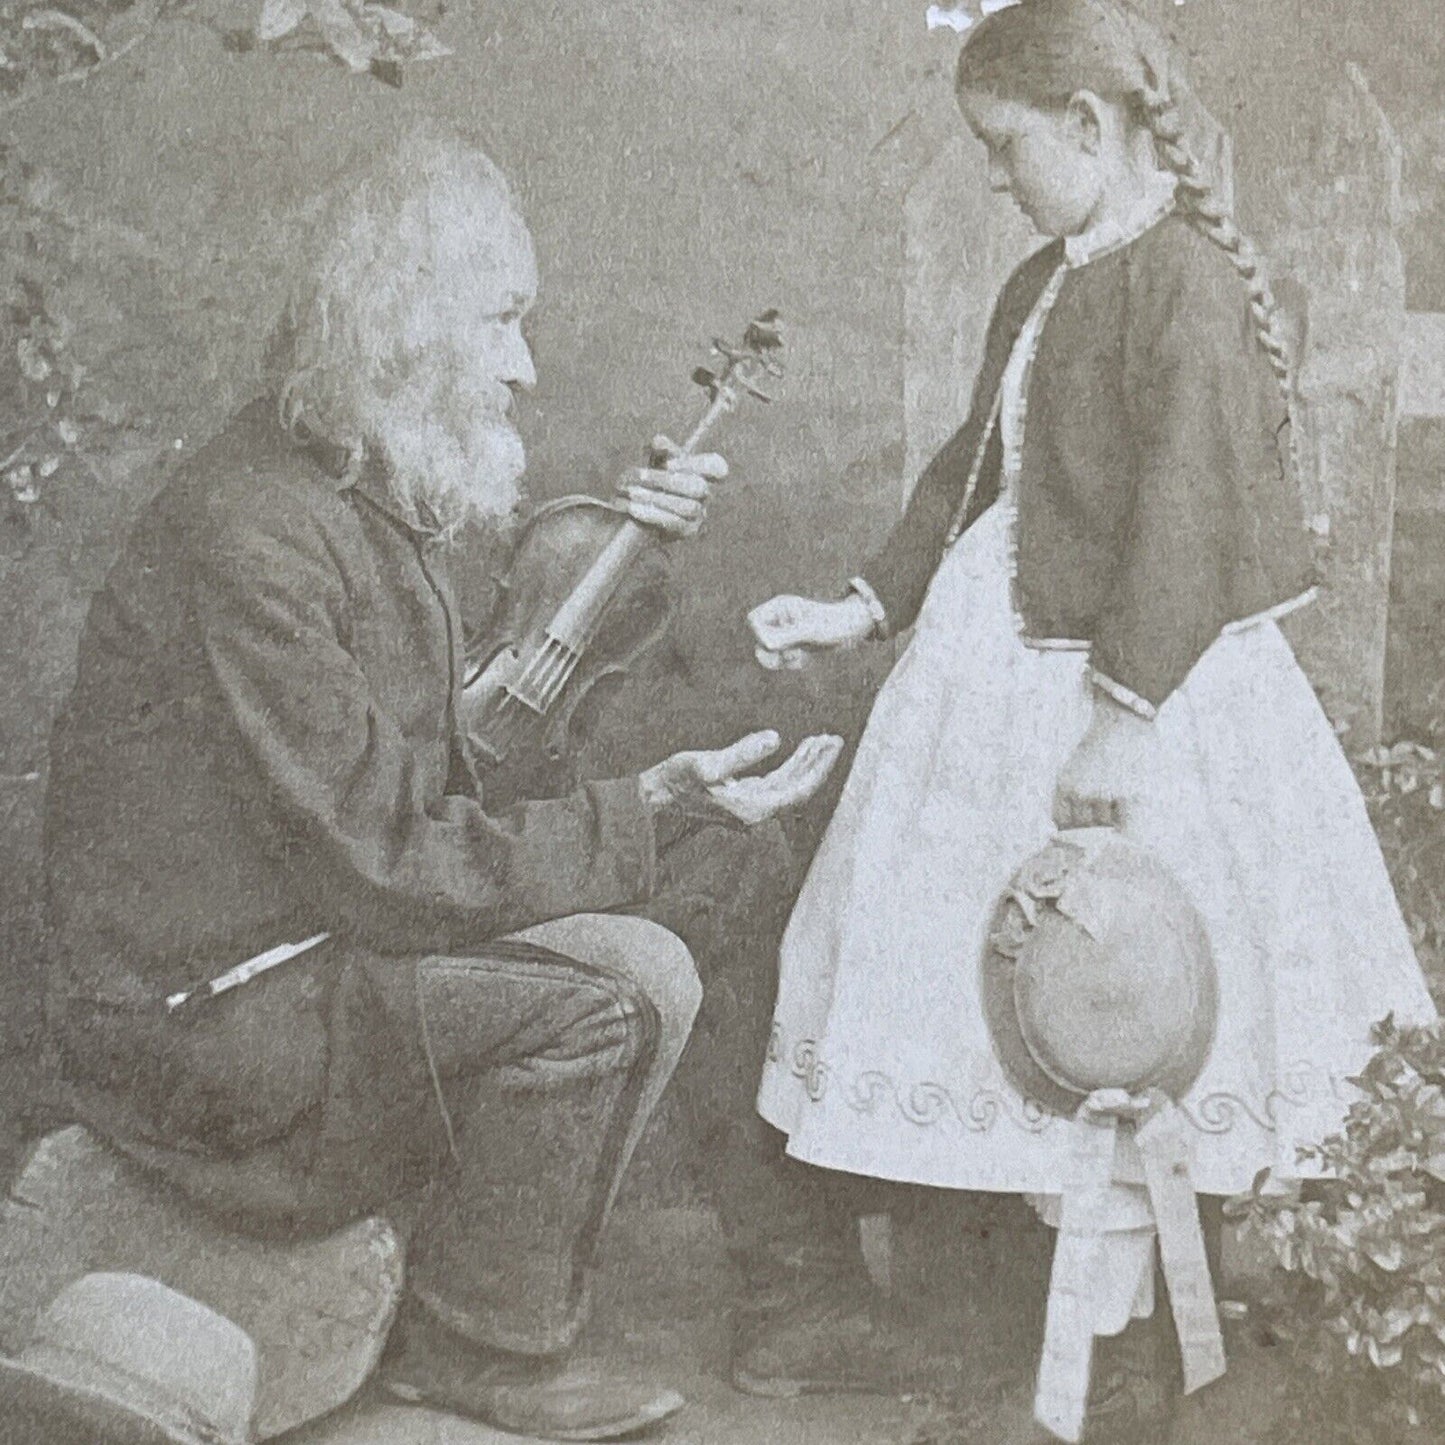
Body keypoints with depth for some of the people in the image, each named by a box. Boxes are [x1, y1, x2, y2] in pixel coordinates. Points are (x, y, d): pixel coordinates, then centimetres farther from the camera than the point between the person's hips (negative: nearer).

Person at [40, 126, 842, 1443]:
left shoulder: (374, 497, 9)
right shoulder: (251, 534, -22)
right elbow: (383, 865, -25)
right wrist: (657, 812, -23)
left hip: (302, 944, 10)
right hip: (191, 1023, -10)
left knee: (619, 949, 10)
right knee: (619, 980, -22)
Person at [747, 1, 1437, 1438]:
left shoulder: (1187, 280, -16)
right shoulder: (1039, 287, 12)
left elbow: (1187, 508, -24)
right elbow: (973, 468, 20)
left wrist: (1122, 714, -27)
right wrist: (863, 605, 13)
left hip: (1137, 695, -9)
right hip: (1002, 673, 9)